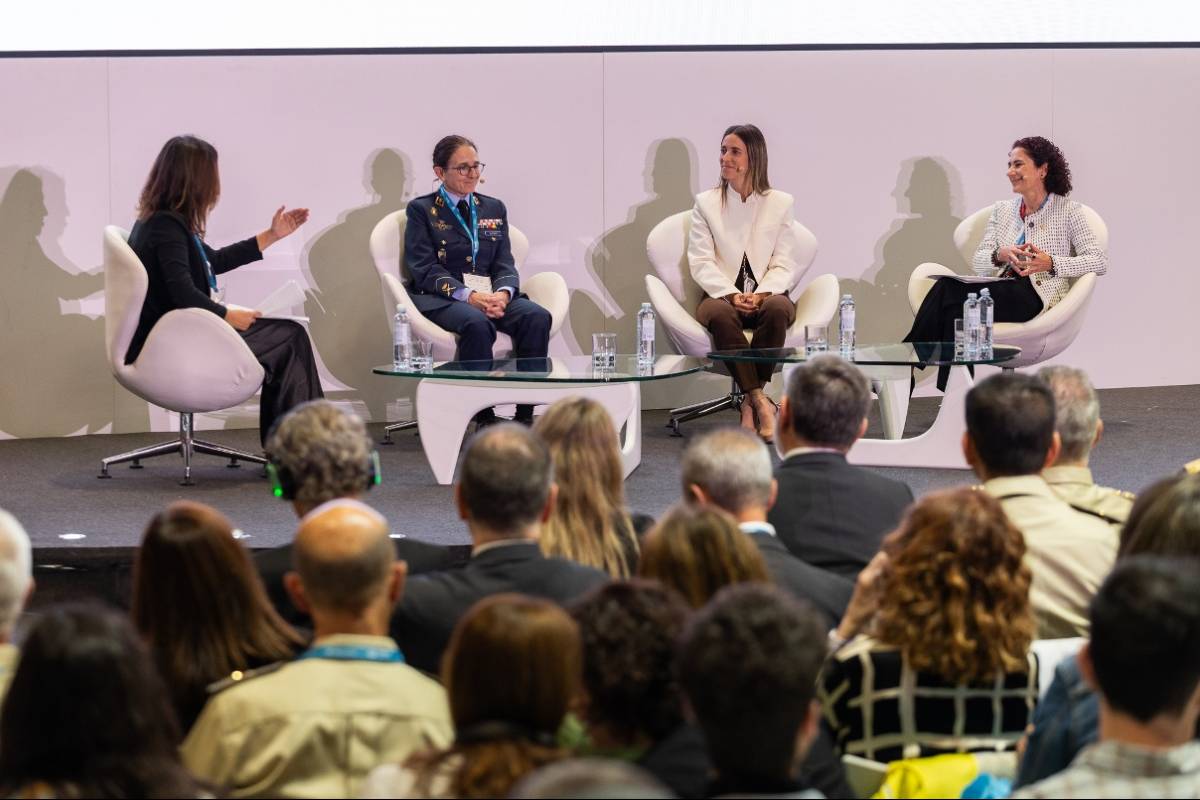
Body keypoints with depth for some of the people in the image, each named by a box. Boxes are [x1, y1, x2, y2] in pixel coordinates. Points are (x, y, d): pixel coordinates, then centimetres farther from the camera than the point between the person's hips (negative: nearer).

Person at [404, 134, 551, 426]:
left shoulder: (494, 209, 20)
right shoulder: (422, 210, 6)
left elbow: (504, 264, 13)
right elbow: (425, 269, -5)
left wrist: (503, 293, -12)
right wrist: (469, 296, -20)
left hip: (491, 295, 5)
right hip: (440, 299, -5)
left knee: (538, 316, -26)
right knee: (476, 323, -39)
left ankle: (526, 415, -28)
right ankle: (484, 418, -33)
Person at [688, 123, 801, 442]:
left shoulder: (781, 204, 10)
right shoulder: (706, 203, 10)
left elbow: (784, 265, 3)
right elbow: (701, 263, 1)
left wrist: (762, 293, -18)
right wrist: (732, 294, -17)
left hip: (768, 296, 0)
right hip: (723, 296, 0)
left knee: (777, 308, -36)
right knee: (720, 314, -37)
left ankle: (750, 404, -29)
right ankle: (761, 402, -37)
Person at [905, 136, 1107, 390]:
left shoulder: (1068, 211, 7)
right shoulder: (1002, 210, 22)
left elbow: (1099, 261, -3)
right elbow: (978, 262, 12)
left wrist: (1051, 263, -17)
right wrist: (1000, 255, -13)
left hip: (1036, 296, -5)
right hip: (1000, 290, 5)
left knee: (951, 291, -32)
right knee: (947, 286, -32)